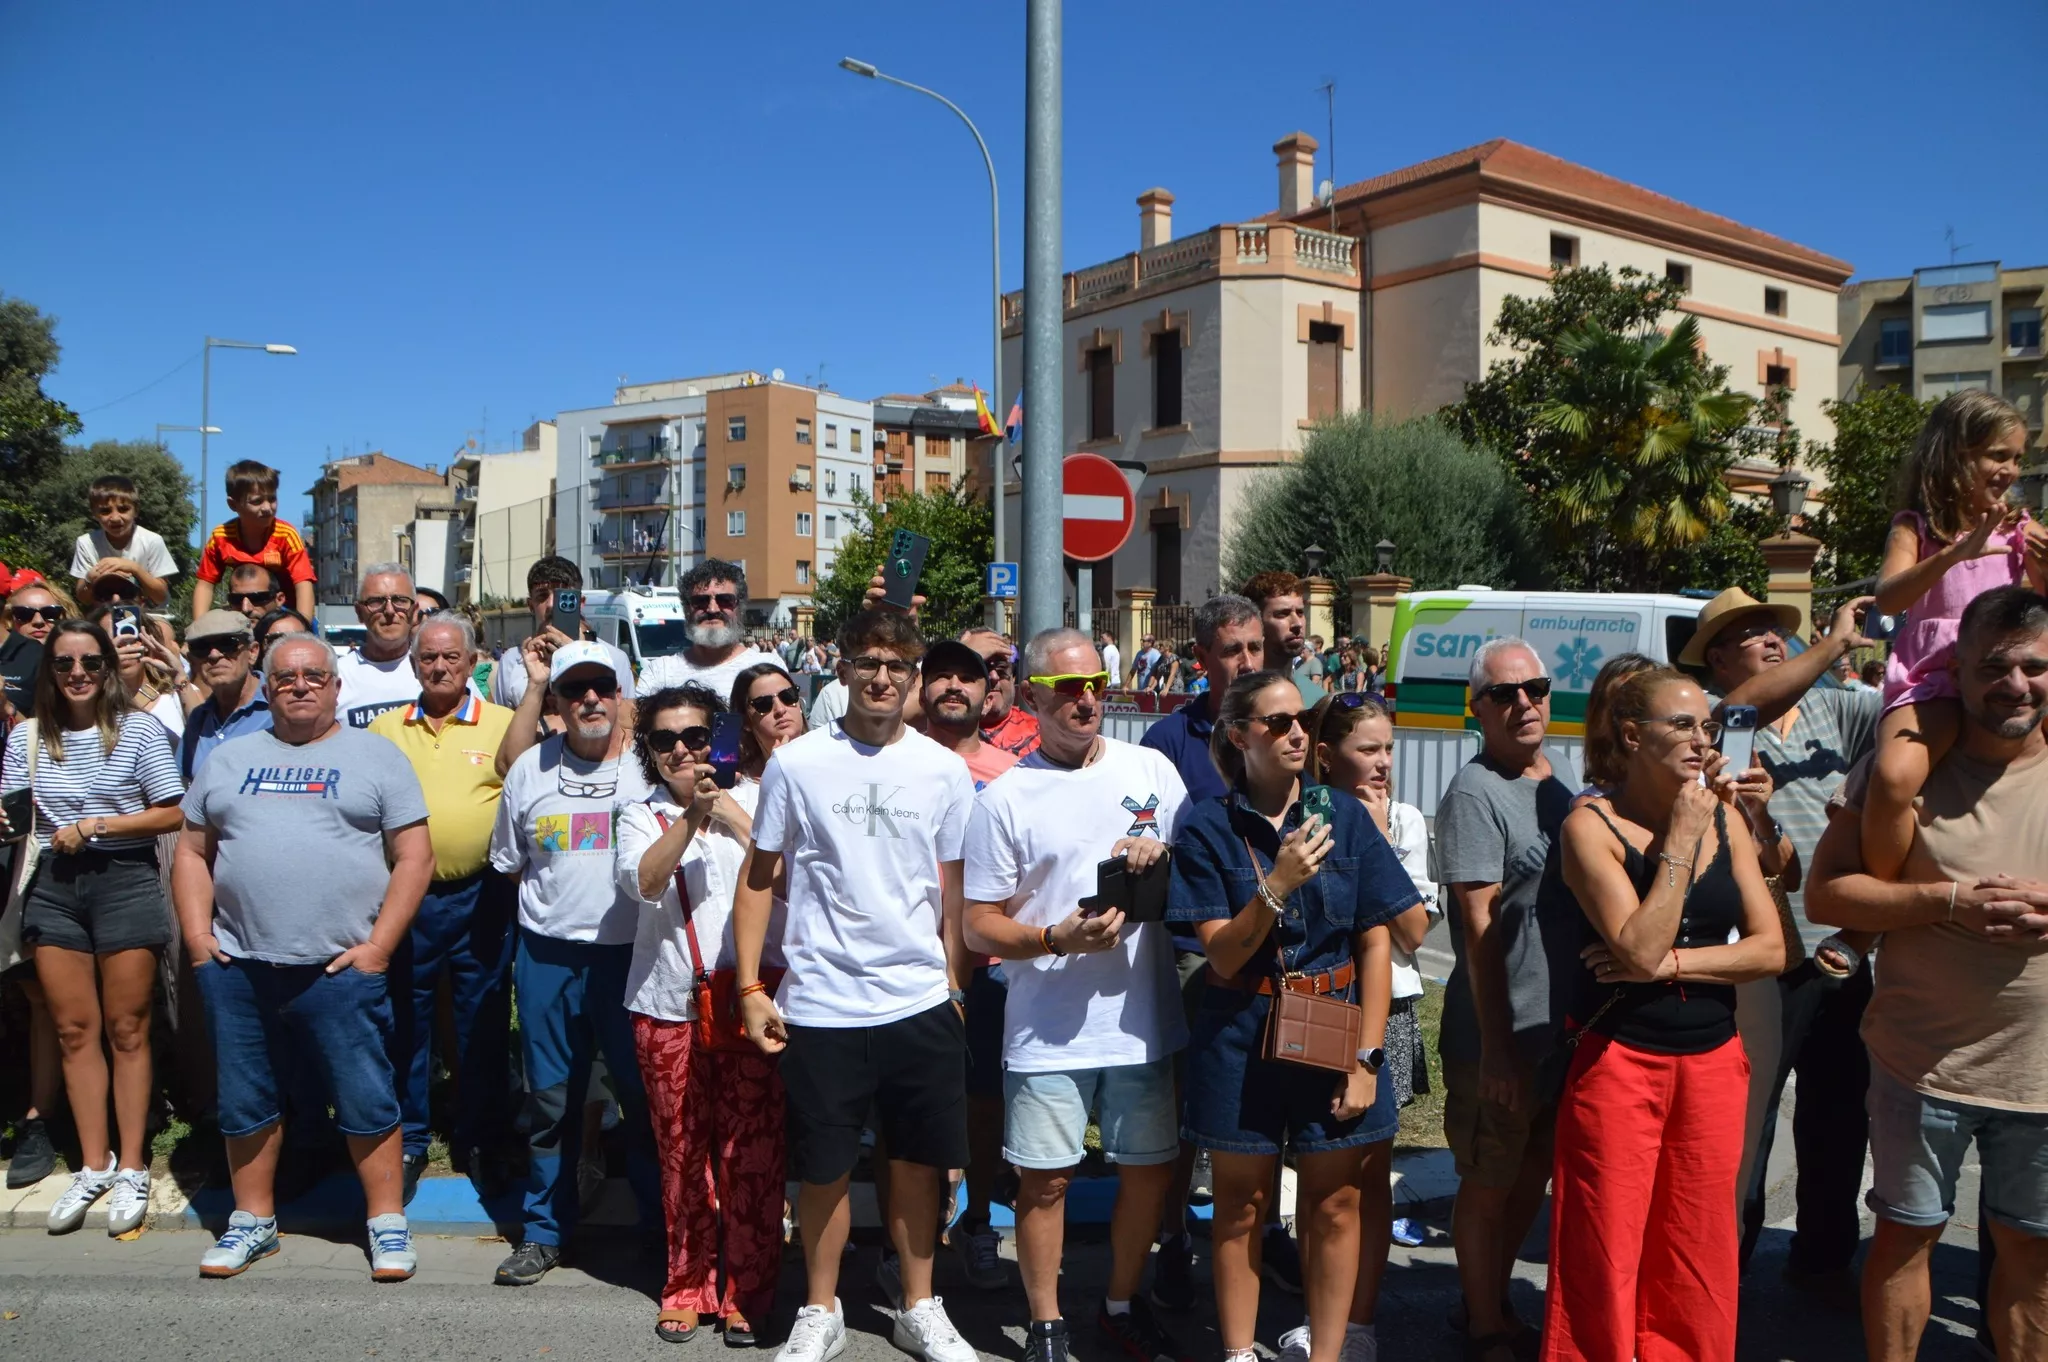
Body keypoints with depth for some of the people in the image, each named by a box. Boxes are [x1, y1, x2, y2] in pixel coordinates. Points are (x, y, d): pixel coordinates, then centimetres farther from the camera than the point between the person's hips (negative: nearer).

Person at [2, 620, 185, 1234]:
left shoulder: (138, 730, -2)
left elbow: (171, 814, -5)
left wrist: (95, 826, -13)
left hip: (125, 881, -4)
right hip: (54, 886, 4)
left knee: (126, 1029, 1)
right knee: (74, 1030, 7)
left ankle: (131, 1167, 9)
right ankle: (94, 1166, 17)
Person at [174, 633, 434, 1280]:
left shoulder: (375, 756, 3)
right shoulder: (228, 759, 14)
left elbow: (415, 856, -2)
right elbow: (193, 851, 15)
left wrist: (379, 946, -9)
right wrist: (198, 937, 2)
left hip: (341, 967, -3)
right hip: (236, 966, 4)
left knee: (367, 1100, 1)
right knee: (245, 1100, 14)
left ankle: (387, 1223, 14)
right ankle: (253, 1221, 30)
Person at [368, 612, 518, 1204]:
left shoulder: (503, 724, 1)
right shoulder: (384, 729, 9)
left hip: (480, 895, -2)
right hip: (405, 895, 2)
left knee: (483, 1022, 7)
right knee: (405, 1020, 9)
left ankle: (479, 1140, 21)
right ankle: (408, 1140, 23)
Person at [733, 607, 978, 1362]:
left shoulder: (944, 770, 2)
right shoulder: (796, 764, -3)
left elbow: (956, 892, 9)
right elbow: (759, 879, 2)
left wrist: (955, 989, 7)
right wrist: (751, 988, -3)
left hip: (921, 1002, 2)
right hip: (821, 1007, -1)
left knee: (919, 1159, 12)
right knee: (823, 1166, 9)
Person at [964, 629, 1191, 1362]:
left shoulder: (1154, 770, 4)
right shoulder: (1005, 798, -4)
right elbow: (979, 926, -4)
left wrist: (1163, 855, -11)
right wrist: (1058, 938, -20)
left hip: (1144, 1021, 3)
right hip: (1047, 1033, -3)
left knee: (1149, 1168, 14)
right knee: (1045, 1181, 6)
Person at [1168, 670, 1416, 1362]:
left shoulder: (1346, 816, -2)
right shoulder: (1208, 827, -6)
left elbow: (1375, 946, -1)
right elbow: (1224, 957, -9)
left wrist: (1367, 1058, -6)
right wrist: (1279, 883, -24)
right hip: (1242, 1040, -1)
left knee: (1334, 1206, 8)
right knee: (1241, 1206, 11)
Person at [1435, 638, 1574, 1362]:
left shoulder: (1558, 783, 9)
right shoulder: (1474, 793, -16)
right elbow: (1478, 923, -19)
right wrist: (1498, 1046, -20)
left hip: (1563, 1026, 8)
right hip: (1500, 1034, -8)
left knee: (1533, 1176, 20)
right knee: (1488, 1187, 8)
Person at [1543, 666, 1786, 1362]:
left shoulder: (1725, 820, 6)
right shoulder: (1590, 826, -10)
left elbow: (1770, 948, 0)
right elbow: (1640, 948, -20)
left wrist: (1669, 962, -13)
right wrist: (1680, 839, -17)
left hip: (1714, 1063, 5)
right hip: (1618, 1063, -4)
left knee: (1699, 1259, 13)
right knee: (1606, 1257, 3)